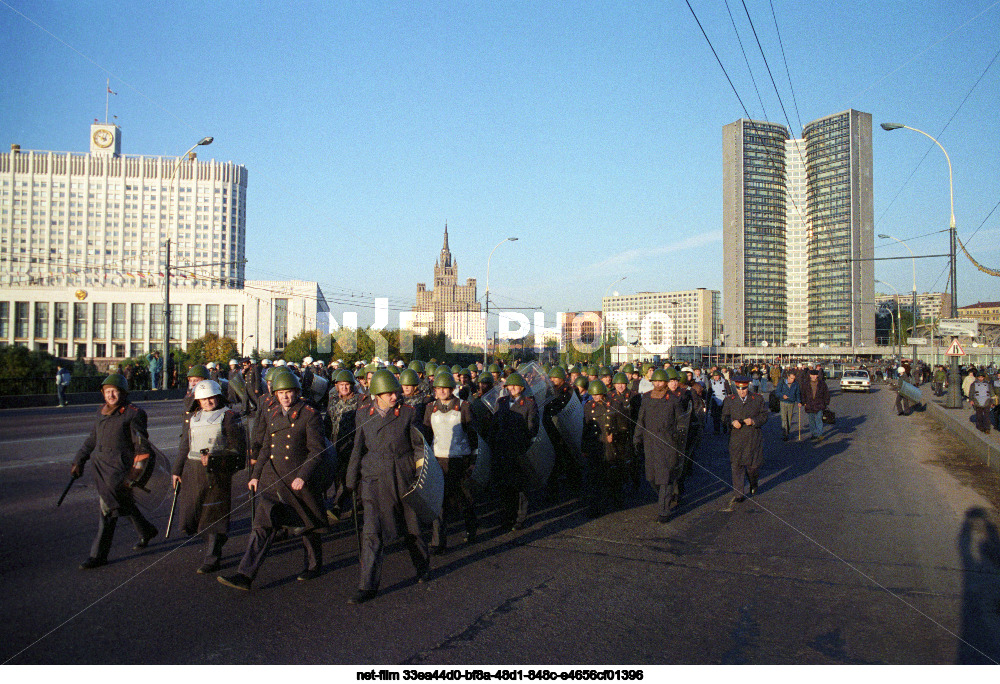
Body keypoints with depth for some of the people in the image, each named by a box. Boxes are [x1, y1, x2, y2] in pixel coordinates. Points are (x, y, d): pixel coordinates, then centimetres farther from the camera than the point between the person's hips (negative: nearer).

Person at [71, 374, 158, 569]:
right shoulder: (102, 413, 10)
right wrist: (79, 461, 17)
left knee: (108, 509, -7)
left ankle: (98, 555, 3)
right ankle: (146, 531, 40)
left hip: (120, 468, -8)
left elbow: (142, 447, -12)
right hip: (101, 466, 8)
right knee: (124, 503, 19)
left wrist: (134, 474, -15)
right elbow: (92, 439, 22)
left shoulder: (133, 414, -12)